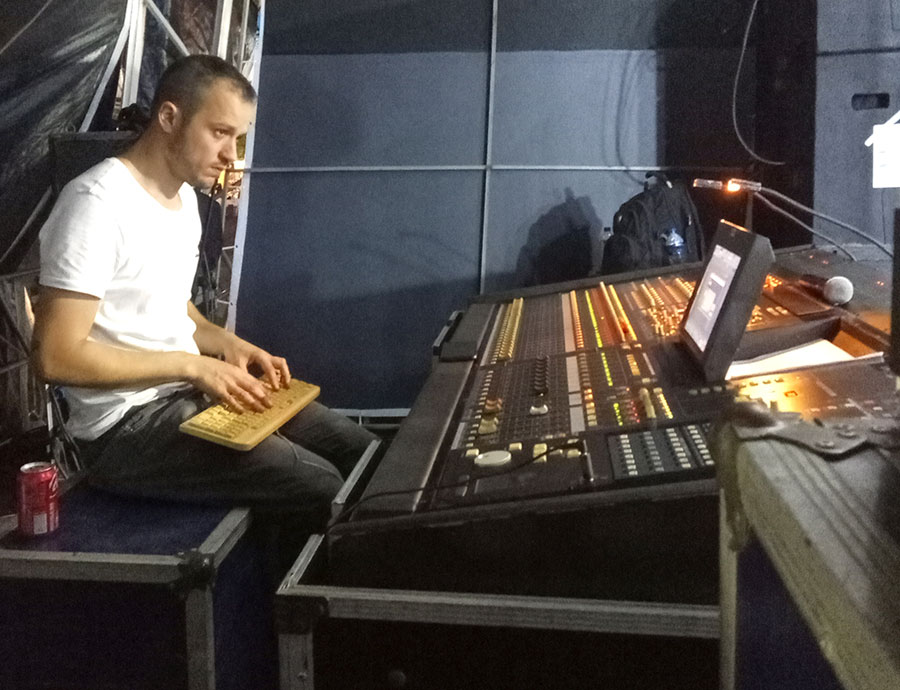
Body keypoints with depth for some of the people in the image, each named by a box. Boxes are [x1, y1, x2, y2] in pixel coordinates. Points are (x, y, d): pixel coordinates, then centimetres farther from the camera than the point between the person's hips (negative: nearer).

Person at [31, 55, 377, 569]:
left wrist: (228, 345, 2)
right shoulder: (98, 202, -19)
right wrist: (193, 366, -20)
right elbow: (57, 356, -22)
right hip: (127, 426, -9)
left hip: (188, 391, 9)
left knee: (362, 454, 3)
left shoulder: (184, 195, 11)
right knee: (321, 490, -21)